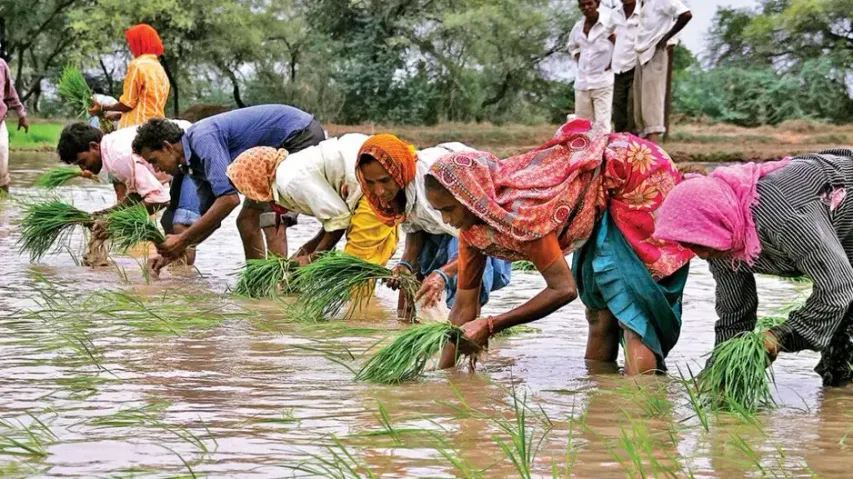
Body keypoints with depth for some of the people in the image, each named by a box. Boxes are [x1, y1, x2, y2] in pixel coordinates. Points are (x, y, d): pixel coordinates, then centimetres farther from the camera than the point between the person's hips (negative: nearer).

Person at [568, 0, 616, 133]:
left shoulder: (610, 23, -8)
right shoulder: (578, 27, 10)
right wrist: (579, 60, 13)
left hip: (603, 82, -6)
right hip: (582, 82, 6)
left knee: (602, 124, -11)